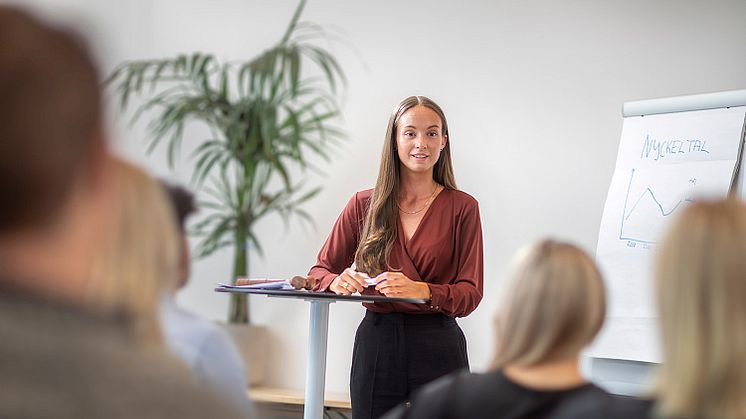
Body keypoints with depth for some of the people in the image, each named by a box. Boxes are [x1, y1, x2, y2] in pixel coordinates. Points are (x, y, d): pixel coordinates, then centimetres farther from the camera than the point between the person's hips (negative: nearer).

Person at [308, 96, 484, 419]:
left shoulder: (462, 207, 0)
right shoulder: (363, 205, 6)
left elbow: (470, 294, -4)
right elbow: (319, 272, 9)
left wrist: (421, 290, -23)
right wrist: (337, 281, -15)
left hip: (437, 348, -1)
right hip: (375, 345, 2)